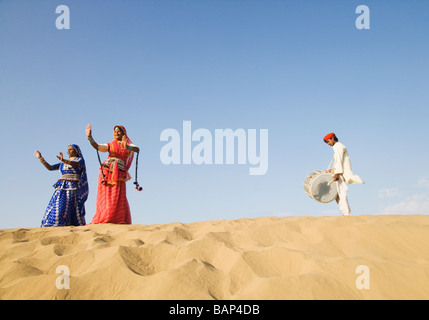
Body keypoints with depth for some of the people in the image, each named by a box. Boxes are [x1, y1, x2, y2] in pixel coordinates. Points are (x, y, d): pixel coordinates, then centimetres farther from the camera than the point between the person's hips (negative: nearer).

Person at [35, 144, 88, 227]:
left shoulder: (80, 159, 7)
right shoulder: (63, 163, 24)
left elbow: (75, 164, -17)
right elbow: (50, 167, 18)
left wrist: (63, 160, -35)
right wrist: (40, 158, 9)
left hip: (73, 188, -6)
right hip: (61, 188, 6)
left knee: (72, 209, -14)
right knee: (57, 207, -9)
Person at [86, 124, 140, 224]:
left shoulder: (129, 144, 11)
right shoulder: (110, 145, 17)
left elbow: (137, 149, -11)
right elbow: (97, 146, 1)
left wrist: (126, 147, -29)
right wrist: (89, 137, -14)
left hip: (119, 174, -2)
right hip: (106, 172, 2)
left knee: (118, 198, -13)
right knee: (105, 197, -4)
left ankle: (122, 221, -14)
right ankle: (102, 220, -4)